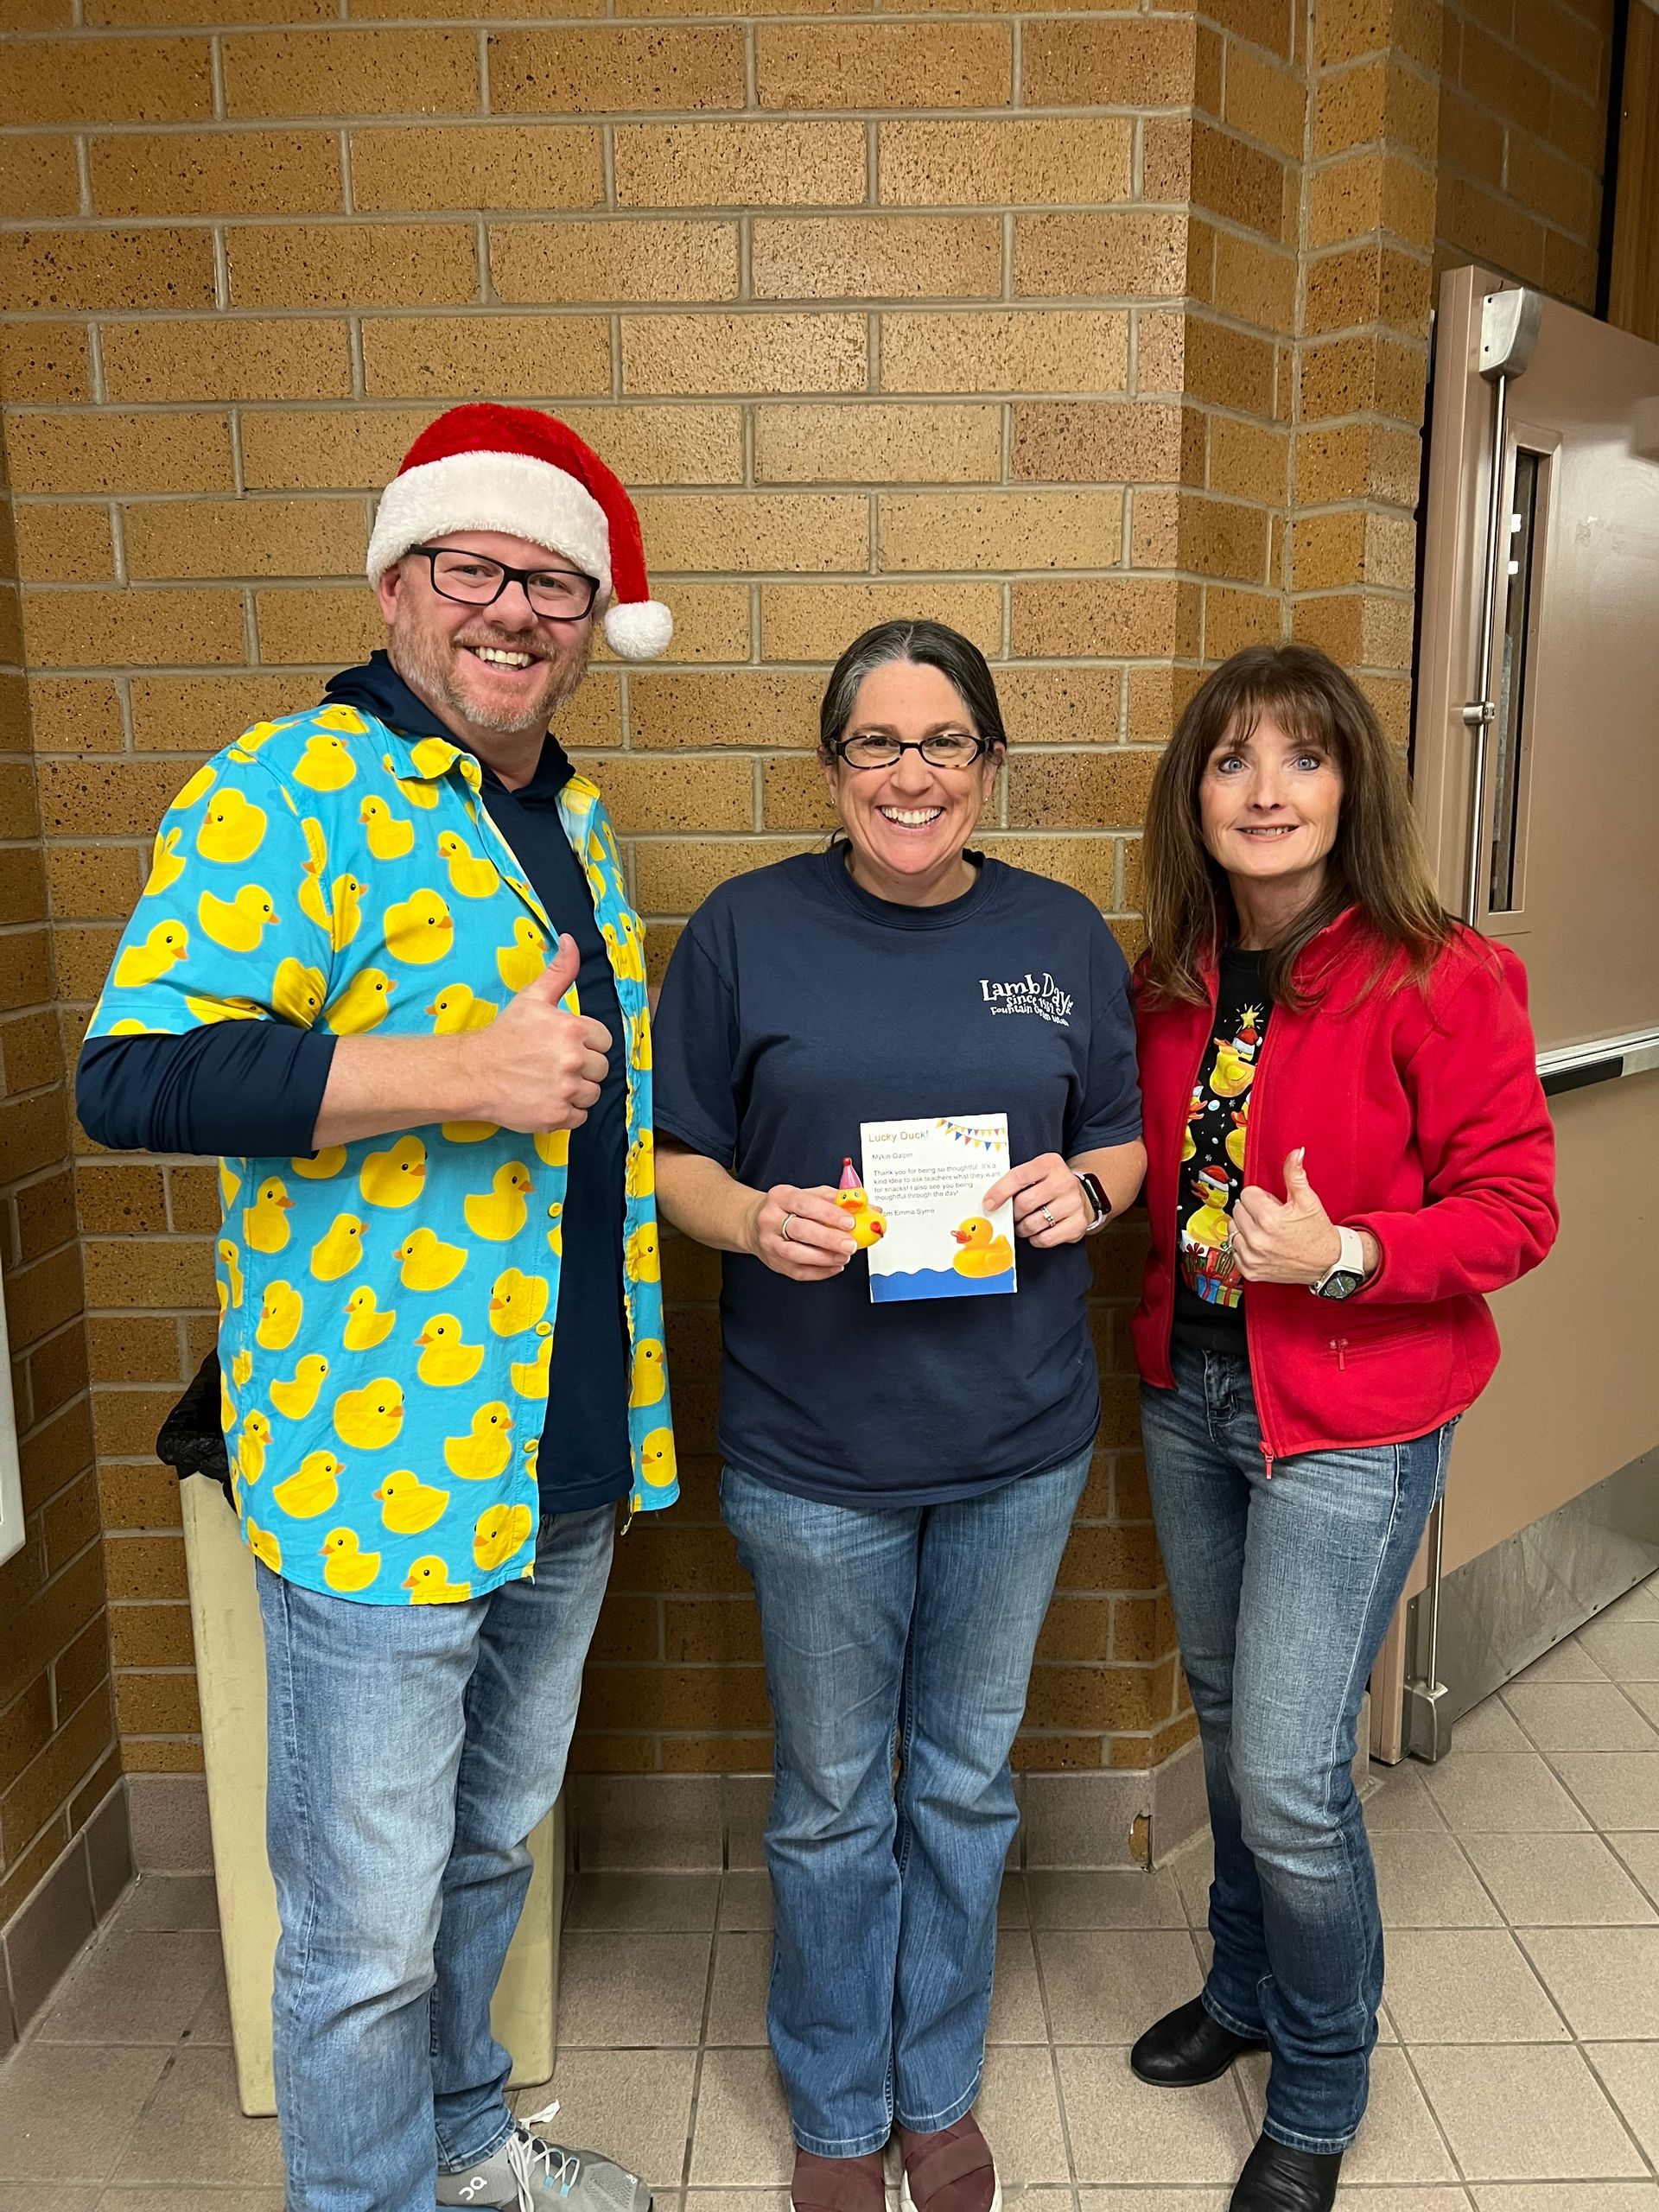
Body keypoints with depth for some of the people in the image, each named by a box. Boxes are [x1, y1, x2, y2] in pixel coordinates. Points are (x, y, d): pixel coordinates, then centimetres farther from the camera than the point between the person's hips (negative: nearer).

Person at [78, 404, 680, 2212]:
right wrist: (452, 1074, -28)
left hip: (569, 1464, 8)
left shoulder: (573, 821, 12)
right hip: (382, 1470, -7)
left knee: (492, 1850, 26)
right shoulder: (287, 793, -13)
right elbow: (132, 1077, -23)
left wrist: (620, 1058, 8)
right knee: (369, 1929, 10)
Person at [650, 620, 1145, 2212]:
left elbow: (1124, 1139, 10)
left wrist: (1085, 1189, -13)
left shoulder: (1063, 935, 2)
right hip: (812, 1450, -2)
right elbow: (673, 1156, -1)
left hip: (1018, 1446, 2)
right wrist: (755, 1219, -22)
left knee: (965, 1783, 19)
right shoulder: (746, 929, -6)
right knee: (831, 1800, 16)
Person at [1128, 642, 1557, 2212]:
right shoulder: (1170, 981, 2)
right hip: (1188, 1392, 6)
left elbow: (1514, 1209, -13)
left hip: (1350, 1422, -5)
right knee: (1226, 1718, 21)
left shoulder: (1440, 981, -16)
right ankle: (1245, 1988, 46)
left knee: (1288, 1774, -1)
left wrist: (1346, 1255, -26)